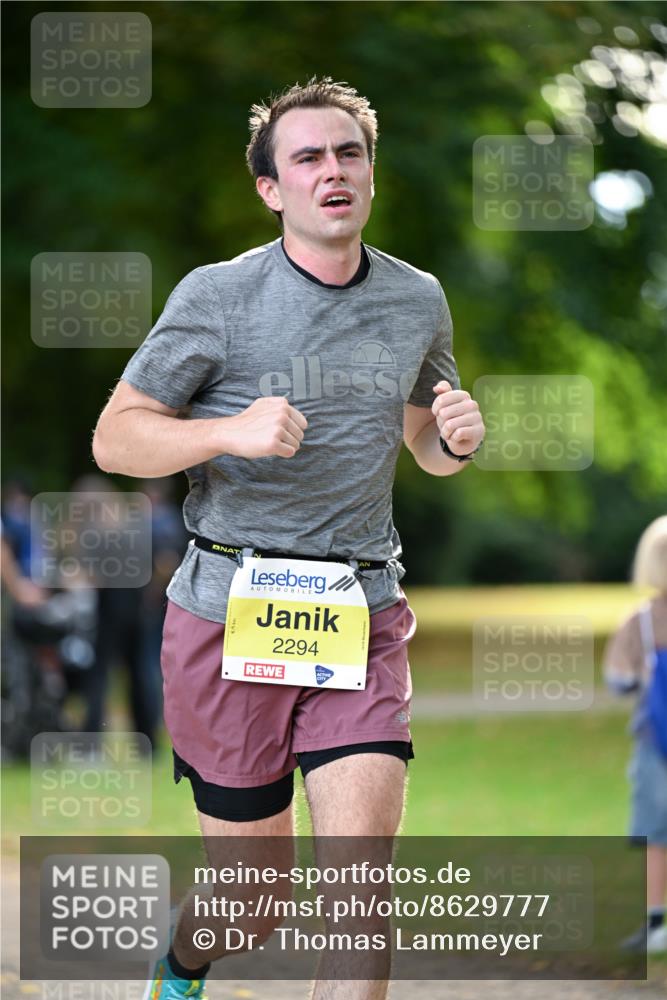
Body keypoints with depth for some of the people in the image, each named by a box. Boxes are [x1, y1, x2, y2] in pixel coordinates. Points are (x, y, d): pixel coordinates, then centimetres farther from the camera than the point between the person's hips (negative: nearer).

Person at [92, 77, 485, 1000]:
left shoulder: (418, 300, 9)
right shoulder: (218, 296, -4)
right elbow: (114, 439, -3)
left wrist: (457, 439, 0)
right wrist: (230, 431, -21)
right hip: (230, 618, -3)